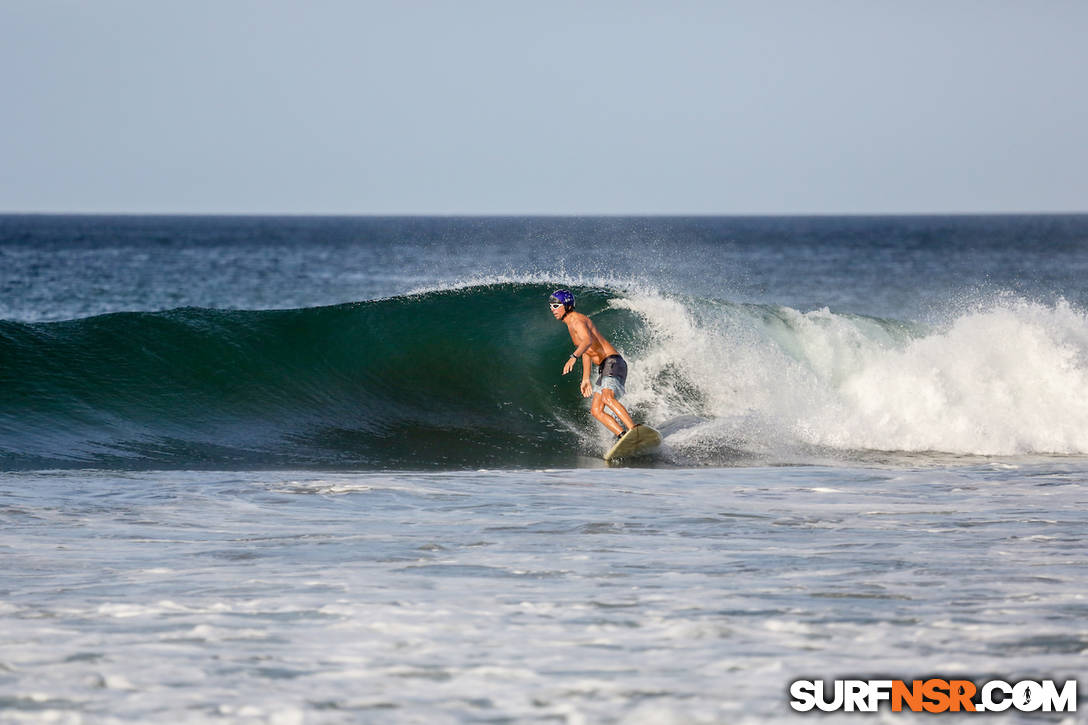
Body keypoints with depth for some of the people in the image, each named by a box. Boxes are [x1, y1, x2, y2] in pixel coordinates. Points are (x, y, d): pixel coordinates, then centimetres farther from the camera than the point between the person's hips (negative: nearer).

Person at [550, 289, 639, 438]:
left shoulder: (577, 320, -11)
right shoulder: (571, 324, 21)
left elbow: (588, 341, -31)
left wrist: (573, 357, -47)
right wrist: (585, 379, 30)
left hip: (612, 362, -10)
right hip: (603, 369, 10)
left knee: (607, 398, -32)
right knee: (596, 411, -1)